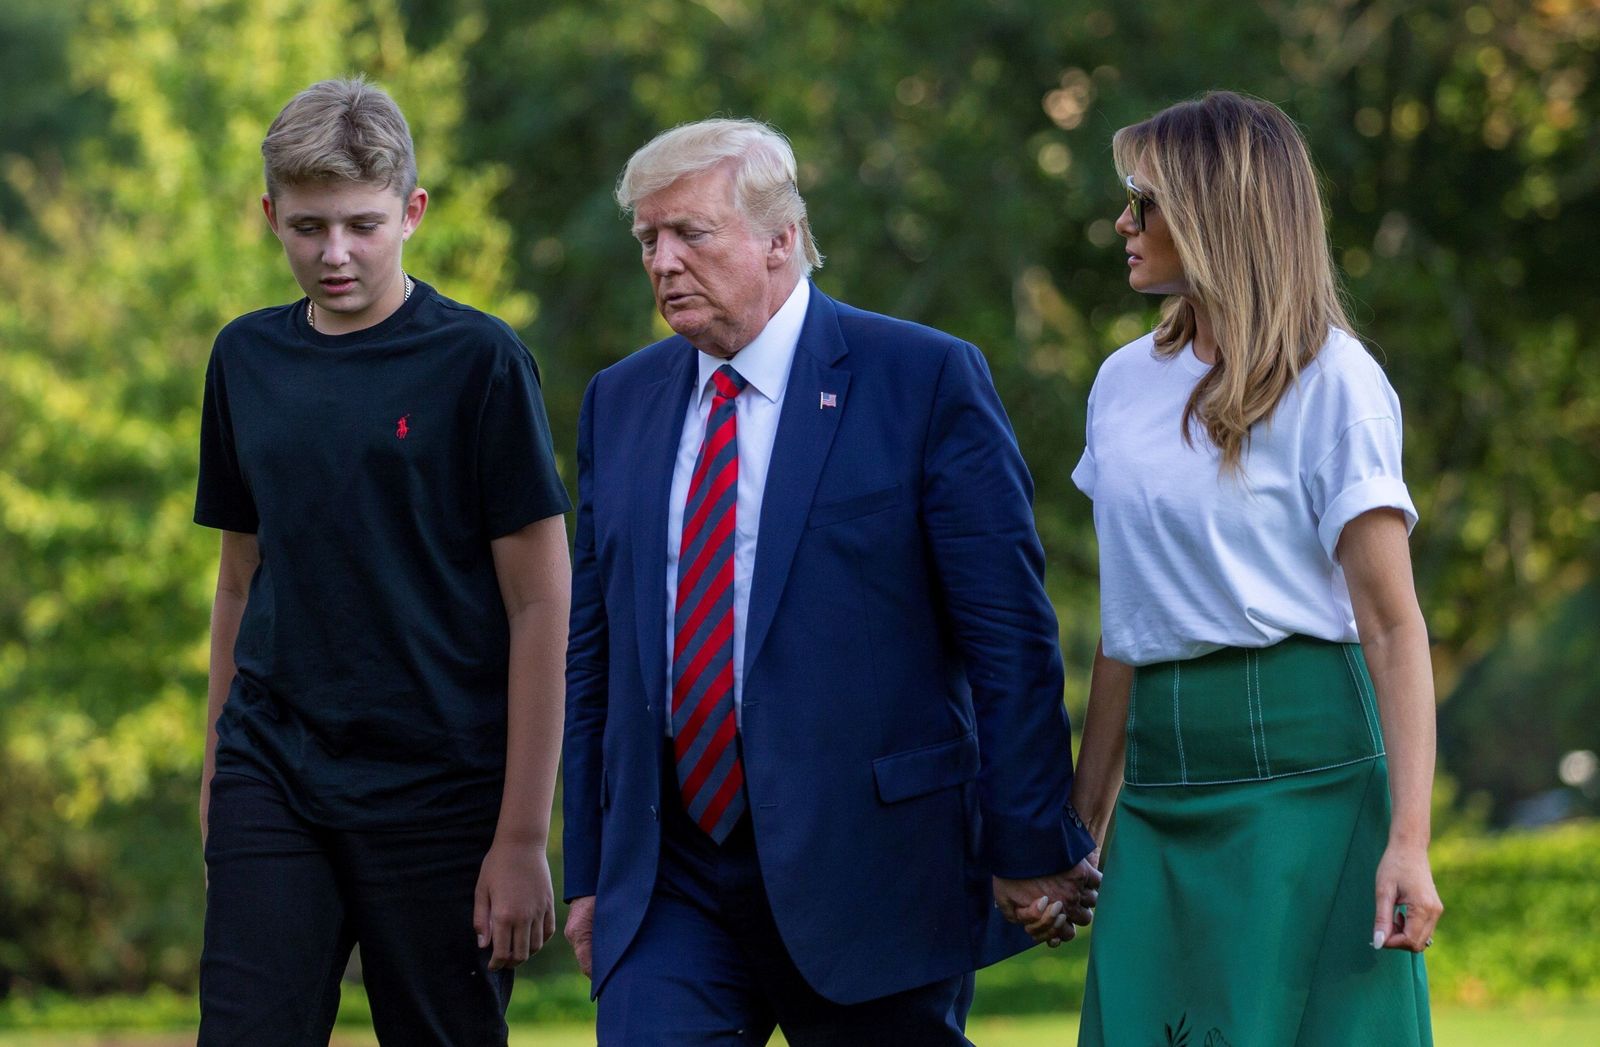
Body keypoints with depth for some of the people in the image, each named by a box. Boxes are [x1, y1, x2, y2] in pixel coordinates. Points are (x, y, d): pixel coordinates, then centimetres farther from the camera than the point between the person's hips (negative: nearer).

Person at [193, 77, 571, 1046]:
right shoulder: (247, 359, 10)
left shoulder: (477, 361, -5)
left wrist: (523, 838, -10)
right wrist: (217, 774, 14)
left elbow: (541, 605, -6)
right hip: (272, 785, 4)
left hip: (438, 793, -3)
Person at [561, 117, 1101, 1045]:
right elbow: (596, 650, 15)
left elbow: (1010, 636, -6)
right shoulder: (620, 401, 12)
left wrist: (1029, 848, -9)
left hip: (870, 877, -4)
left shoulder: (926, 379, -4)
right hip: (668, 887, 4)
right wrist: (588, 870, 12)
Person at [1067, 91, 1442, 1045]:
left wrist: (1408, 840, -19)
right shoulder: (1125, 383, 14)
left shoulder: (1332, 382, -5)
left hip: (1304, 761, -6)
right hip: (1162, 779, 6)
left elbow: (1393, 627, -10)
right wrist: (1085, 819, 17)